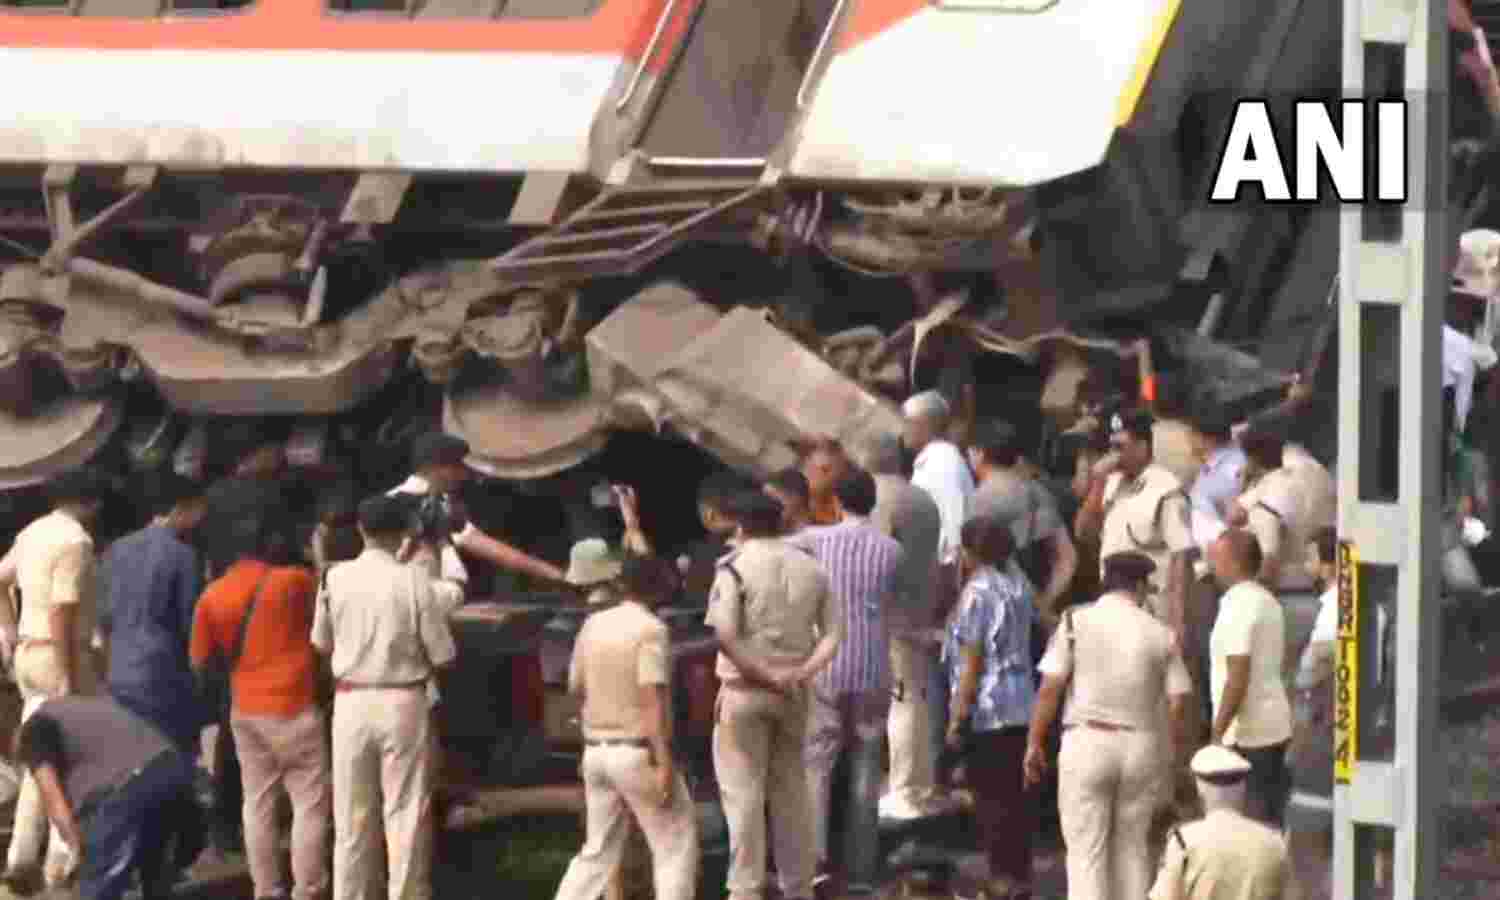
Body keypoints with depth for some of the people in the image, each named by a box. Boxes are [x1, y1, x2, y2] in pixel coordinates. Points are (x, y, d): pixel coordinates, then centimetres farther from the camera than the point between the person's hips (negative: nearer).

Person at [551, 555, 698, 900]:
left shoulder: (593, 625, 8)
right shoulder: (650, 629, -12)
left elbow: (575, 687, 16)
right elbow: (652, 699, -20)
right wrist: (664, 763, -22)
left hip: (595, 750, 7)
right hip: (637, 751, -7)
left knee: (598, 850, 15)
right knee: (676, 845, 2)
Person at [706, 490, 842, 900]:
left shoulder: (737, 566, -8)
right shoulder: (811, 568, 8)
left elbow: (723, 634, -19)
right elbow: (834, 634, 1)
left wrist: (763, 675, -14)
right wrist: (803, 672, -9)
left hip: (744, 691, -5)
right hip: (792, 695, 5)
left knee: (743, 793, -2)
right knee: (791, 793, 13)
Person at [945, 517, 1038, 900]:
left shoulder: (977, 591, -13)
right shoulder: (1019, 585, 9)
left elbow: (971, 661, -14)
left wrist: (958, 717, -10)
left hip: (989, 712, -7)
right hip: (1023, 706, 7)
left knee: (993, 797, -1)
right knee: (1019, 794, 11)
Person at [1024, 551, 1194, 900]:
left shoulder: (1076, 621, -2)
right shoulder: (1161, 634, 3)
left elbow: (1050, 688, -7)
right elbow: (1177, 702, 2)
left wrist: (1034, 744, 1)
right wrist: (1167, 753, 14)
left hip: (1088, 741, -2)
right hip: (1143, 745, 2)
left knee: (1087, 848, 2)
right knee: (1132, 845, 16)